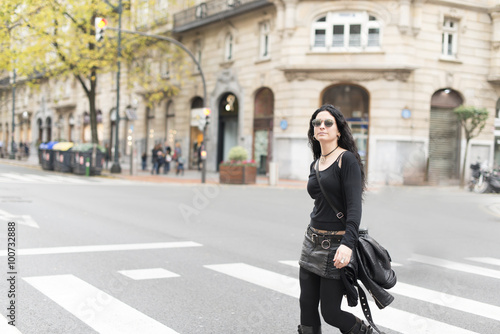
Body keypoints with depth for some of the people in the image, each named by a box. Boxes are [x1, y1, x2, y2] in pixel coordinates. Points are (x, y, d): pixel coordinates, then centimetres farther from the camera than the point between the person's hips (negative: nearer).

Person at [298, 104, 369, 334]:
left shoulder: (347, 159, -10)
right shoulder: (315, 165, 13)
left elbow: (354, 206, -19)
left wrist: (347, 243, -30)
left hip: (337, 244, -7)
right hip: (312, 242, 7)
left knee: (330, 312, -2)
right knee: (307, 308, 6)